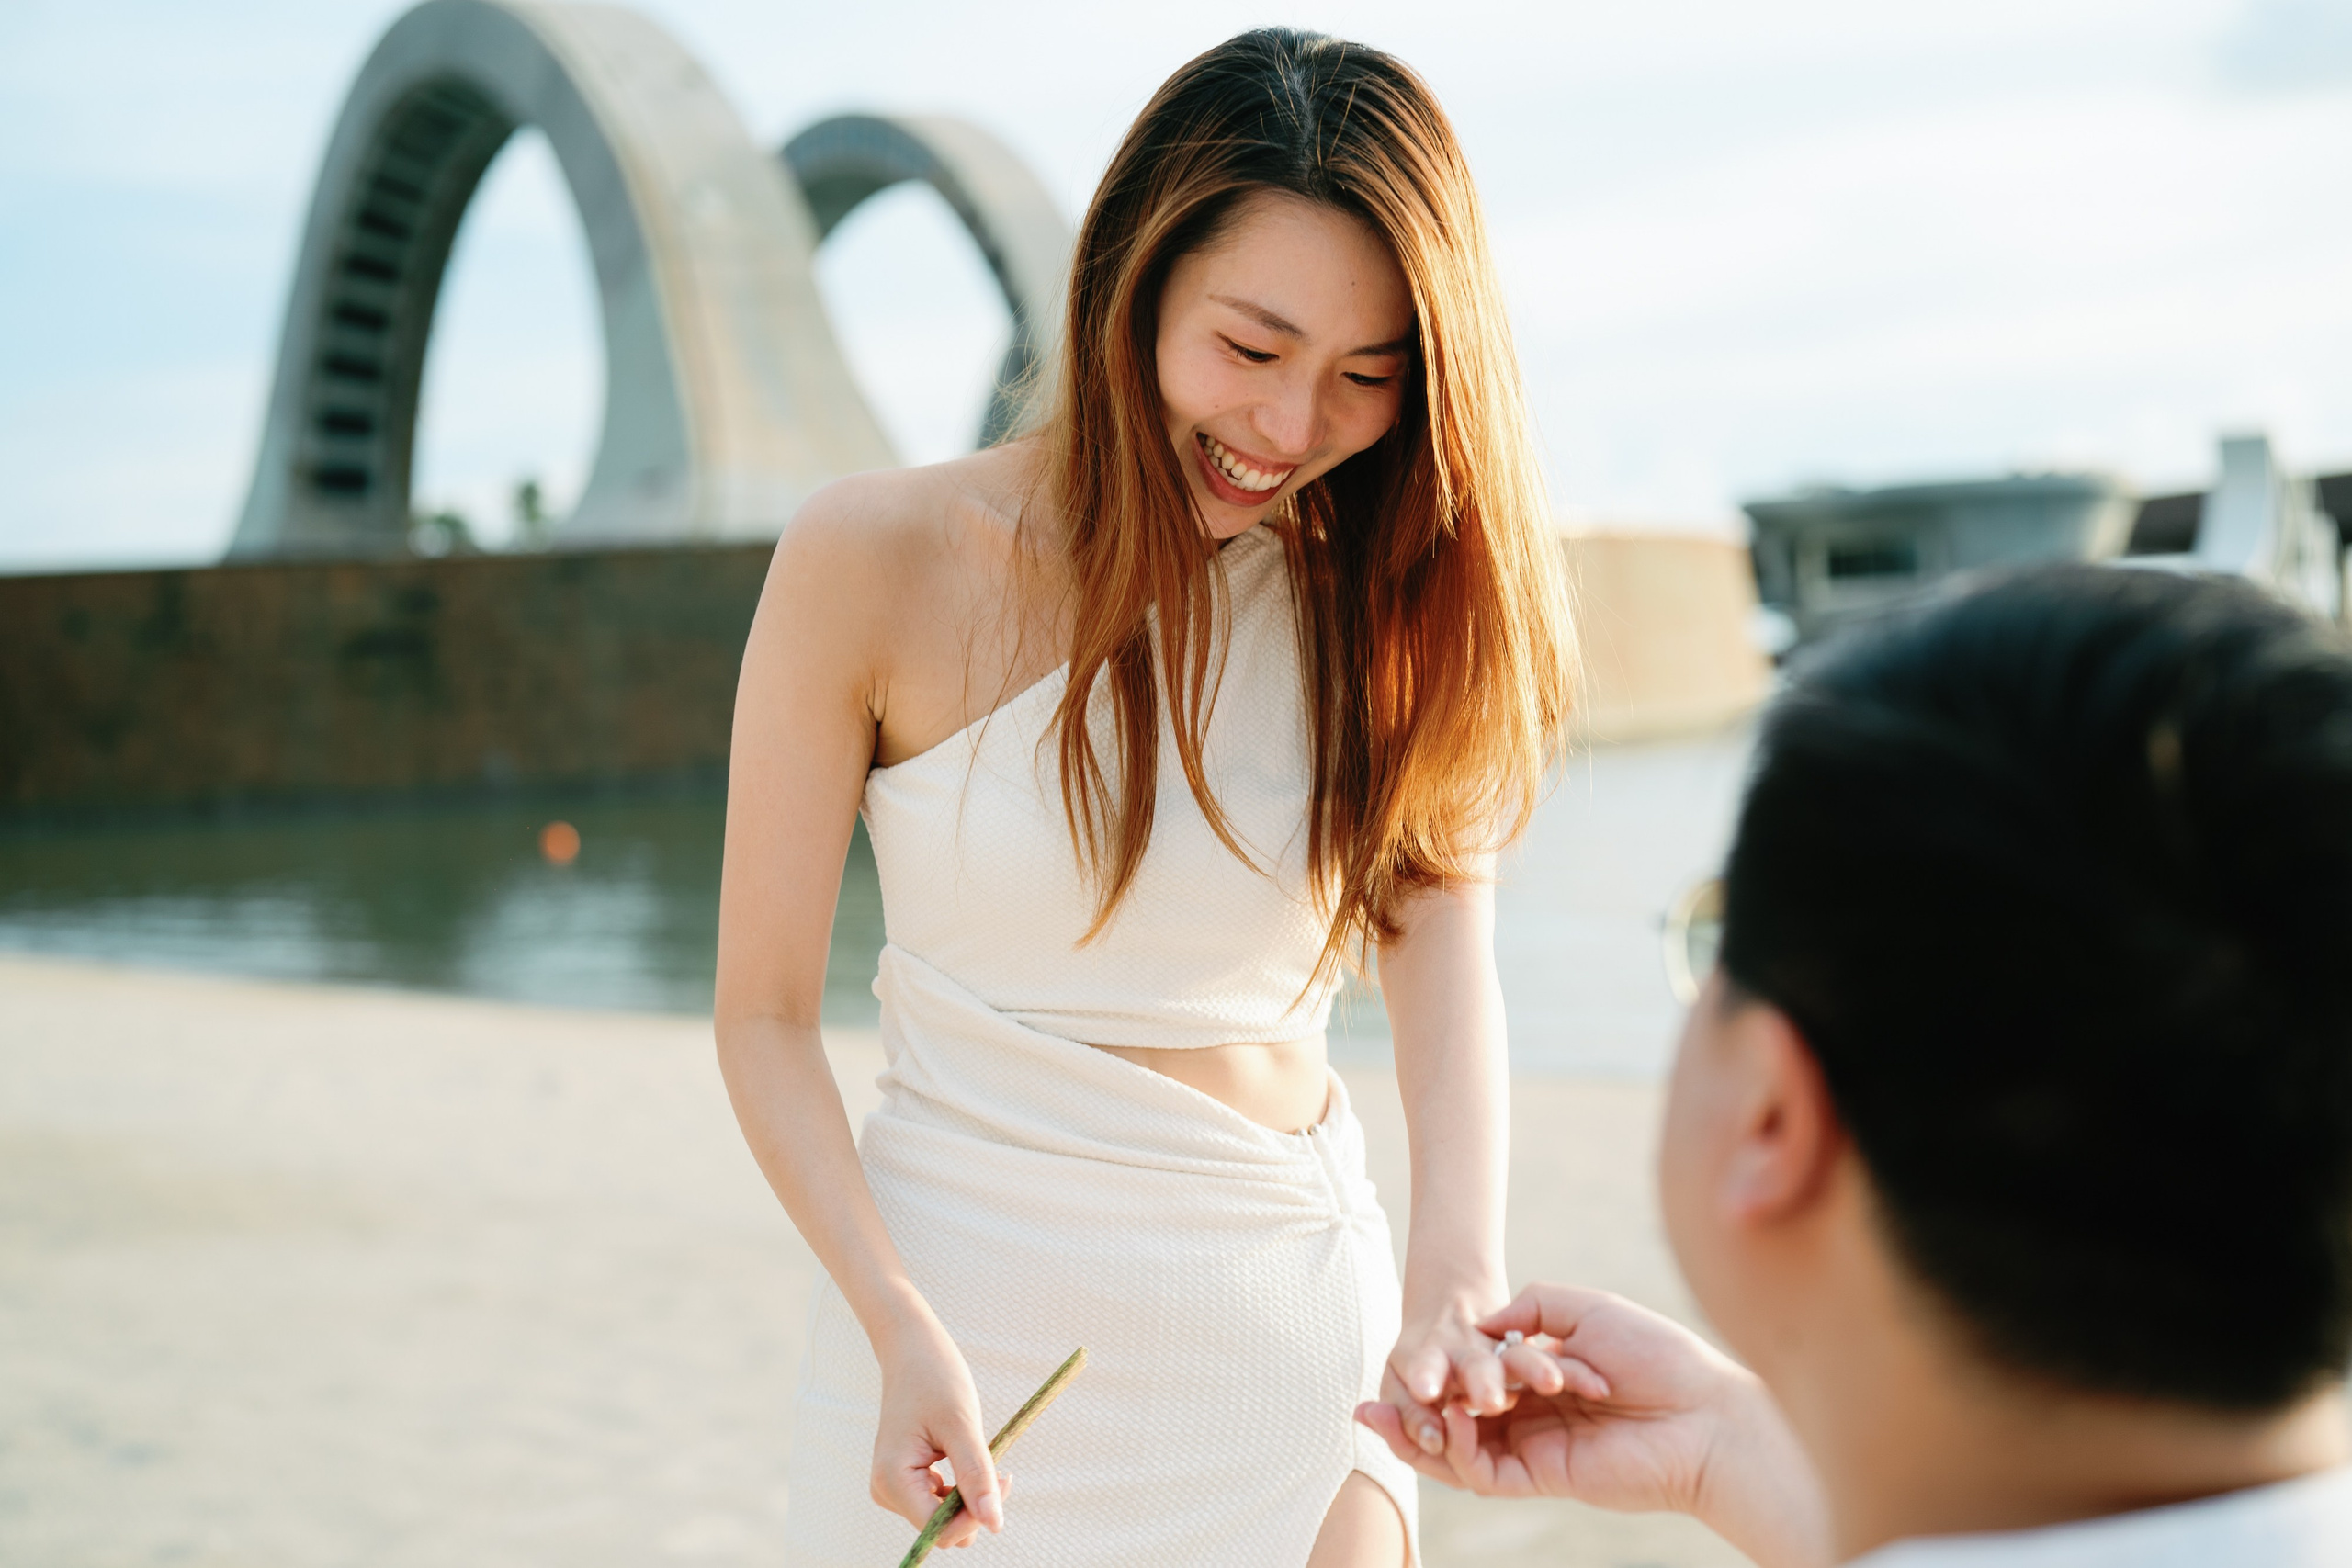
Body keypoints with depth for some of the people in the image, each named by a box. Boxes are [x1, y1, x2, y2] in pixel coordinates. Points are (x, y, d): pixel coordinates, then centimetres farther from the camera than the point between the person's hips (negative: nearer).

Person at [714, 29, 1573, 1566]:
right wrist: (903, 1328, -21)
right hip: (960, 1316, -2)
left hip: (1293, 1321, 2)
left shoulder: (1398, 599, -2)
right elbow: (765, 1013, -8)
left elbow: (1445, 939, -14)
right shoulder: (876, 562, -11)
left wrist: (1459, 1267, -32)